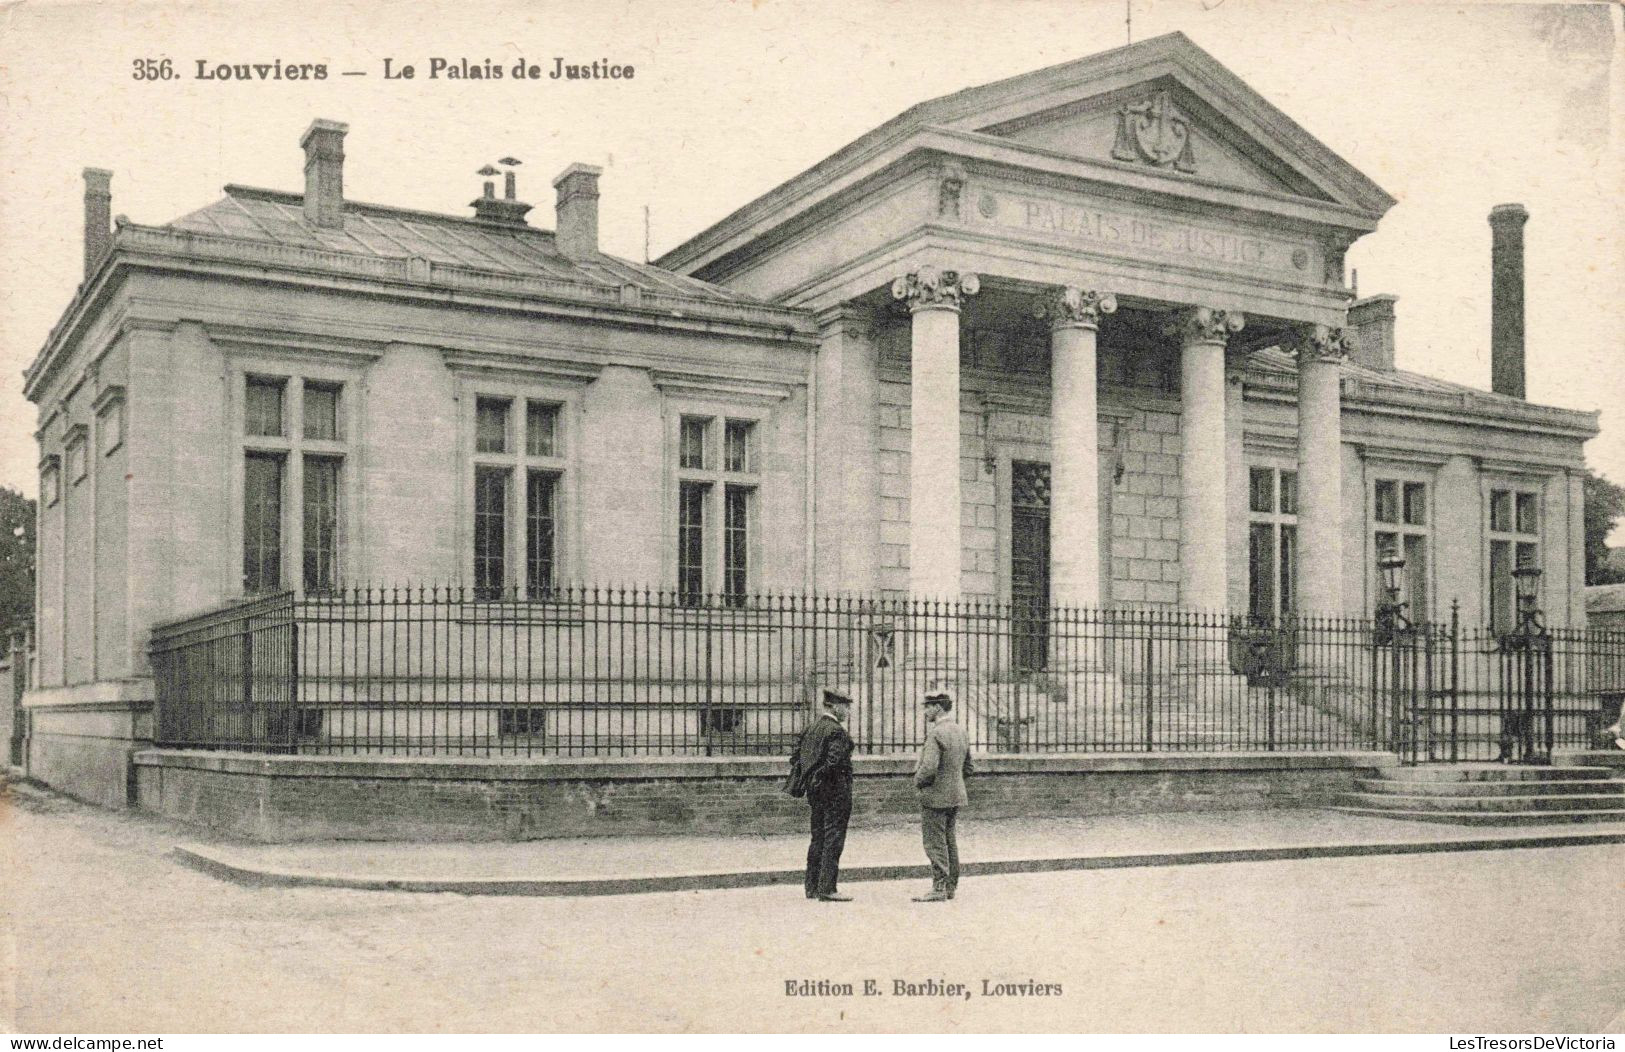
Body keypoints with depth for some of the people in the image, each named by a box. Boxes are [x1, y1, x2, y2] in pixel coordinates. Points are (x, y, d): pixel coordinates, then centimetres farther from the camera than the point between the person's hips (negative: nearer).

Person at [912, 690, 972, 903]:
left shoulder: (937, 734, -19)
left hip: (935, 796, -9)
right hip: (956, 795, 9)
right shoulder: (961, 732, 10)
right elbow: (968, 769, 17)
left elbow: (929, 768, -26)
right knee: (950, 841, 15)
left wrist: (917, 782, -7)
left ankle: (939, 888, -2)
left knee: (935, 843, -3)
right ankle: (951, 886, 21)